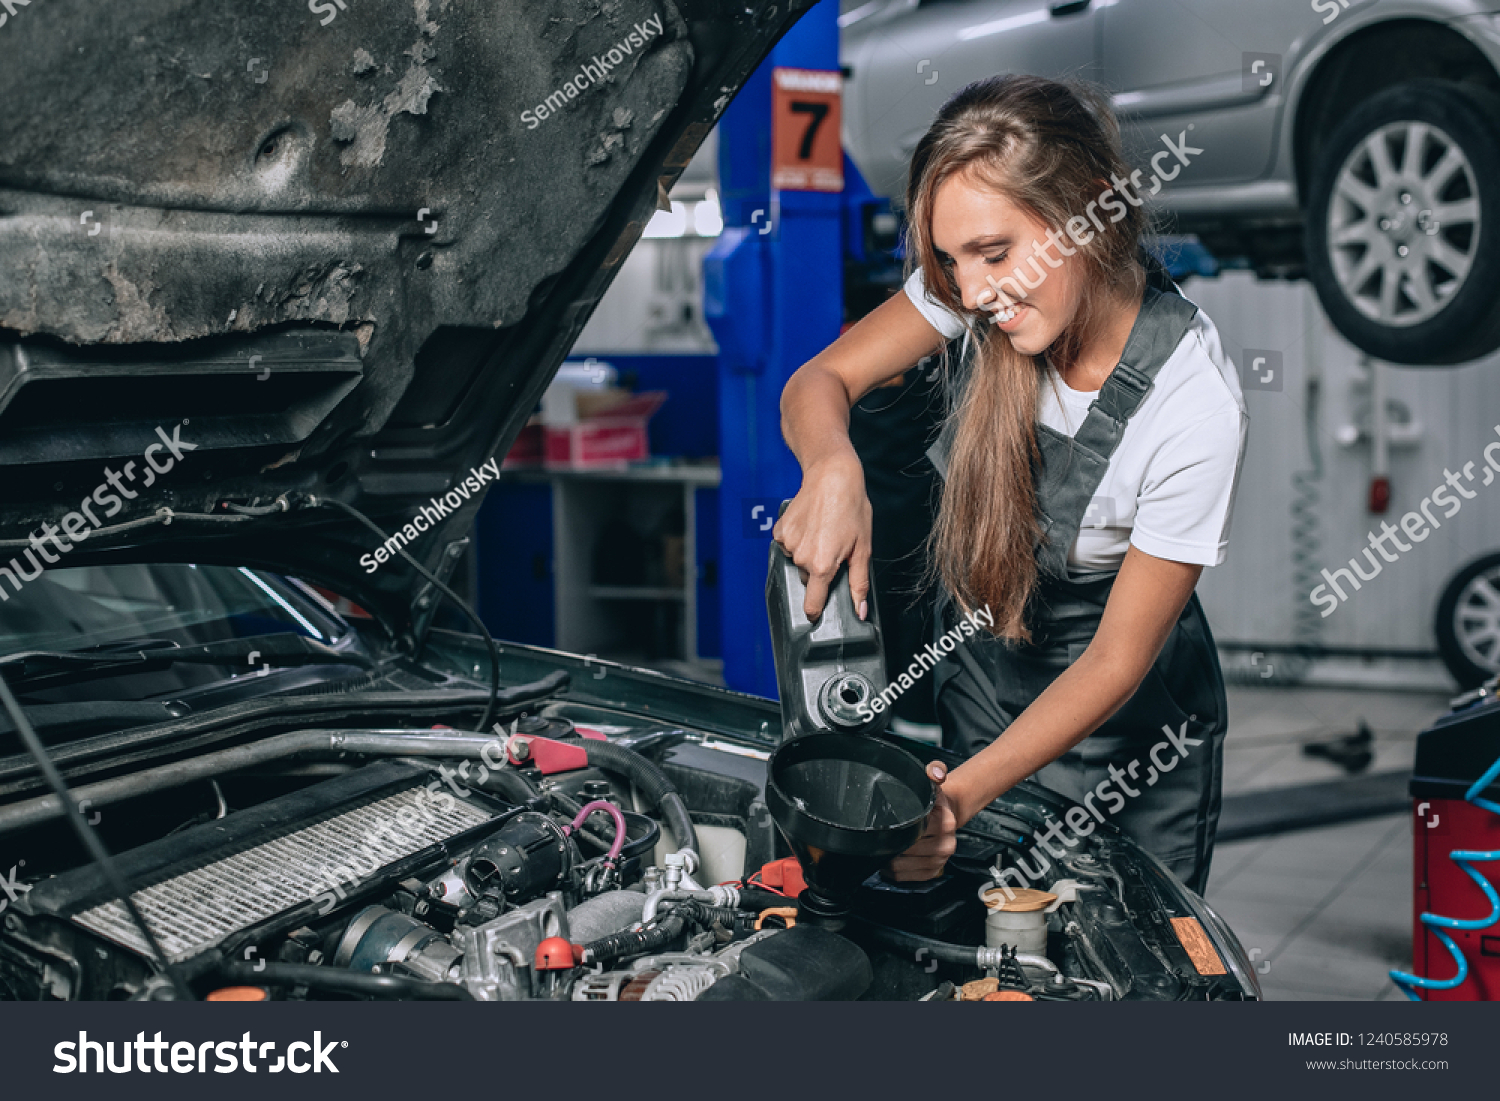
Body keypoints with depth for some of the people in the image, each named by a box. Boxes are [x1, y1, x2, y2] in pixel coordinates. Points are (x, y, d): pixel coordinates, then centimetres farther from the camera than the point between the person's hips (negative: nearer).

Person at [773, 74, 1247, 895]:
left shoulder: (1194, 407, -31)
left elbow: (1116, 662, -25)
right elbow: (818, 382, -11)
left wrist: (964, 794, -34)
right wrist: (834, 469, -35)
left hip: (1122, 736, -4)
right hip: (971, 680, 4)